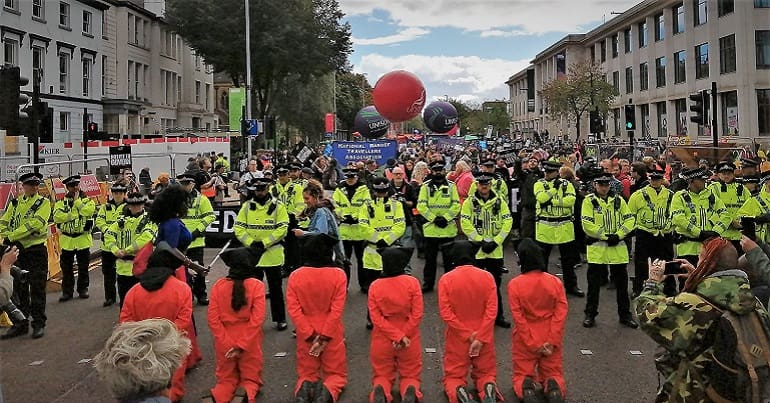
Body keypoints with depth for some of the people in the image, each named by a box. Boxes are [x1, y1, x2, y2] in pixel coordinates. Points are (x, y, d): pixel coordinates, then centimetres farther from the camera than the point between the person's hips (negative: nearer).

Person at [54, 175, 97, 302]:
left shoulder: (88, 200, 2)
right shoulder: (61, 202, 5)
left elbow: (88, 211, -19)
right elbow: (57, 217, -10)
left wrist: (77, 200, -12)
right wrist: (72, 215, -17)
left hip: (83, 239, -1)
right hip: (67, 240, 1)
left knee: (83, 267, 7)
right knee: (66, 268, 6)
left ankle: (83, 289, 19)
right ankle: (67, 291, 14)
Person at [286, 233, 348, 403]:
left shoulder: (295, 276, -9)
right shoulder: (338, 274, -12)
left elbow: (293, 310, -13)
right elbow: (337, 310, -17)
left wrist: (311, 336, -9)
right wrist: (324, 337, -13)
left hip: (306, 335, 1)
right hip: (332, 334, -1)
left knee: (306, 374, 20)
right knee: (337, 374, 16)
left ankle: (304, 389, -15)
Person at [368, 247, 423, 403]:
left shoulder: (375, 286, -9)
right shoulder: (412, 282, -11)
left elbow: (376, 318, -12)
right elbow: (417, 314, -13)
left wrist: (399, 337, -12)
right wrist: (403, 336, -9)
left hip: (382, 340, 0)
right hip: (410, 339, 0)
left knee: (382, 375, 19)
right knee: (410, 376, 18)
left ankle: (380, 390, -15)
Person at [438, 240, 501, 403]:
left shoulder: (446, 279, -11)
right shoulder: (487, 276, -7)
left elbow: (445, 313, -15)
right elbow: (492, 310, -13)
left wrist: (468, 334, -11)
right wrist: (480, 338, -12)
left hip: (456, 337, -1)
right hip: (483, 337, 1)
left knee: (453, 377, 15)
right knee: (486, 373, 21)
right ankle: (488, 387, -13)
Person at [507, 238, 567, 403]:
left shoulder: (514, 284, -13)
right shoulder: (555, 281, -6)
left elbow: (518, 318, -13)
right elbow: (561, 314, -10)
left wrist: (534, 345, -8)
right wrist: (551, 342, -9)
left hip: (524, 340, -1)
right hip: (551, 340, 2)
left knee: (522, 375, 16)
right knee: (553, 374, 19)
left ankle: (526, 388, -17)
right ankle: (554, 386, -15)